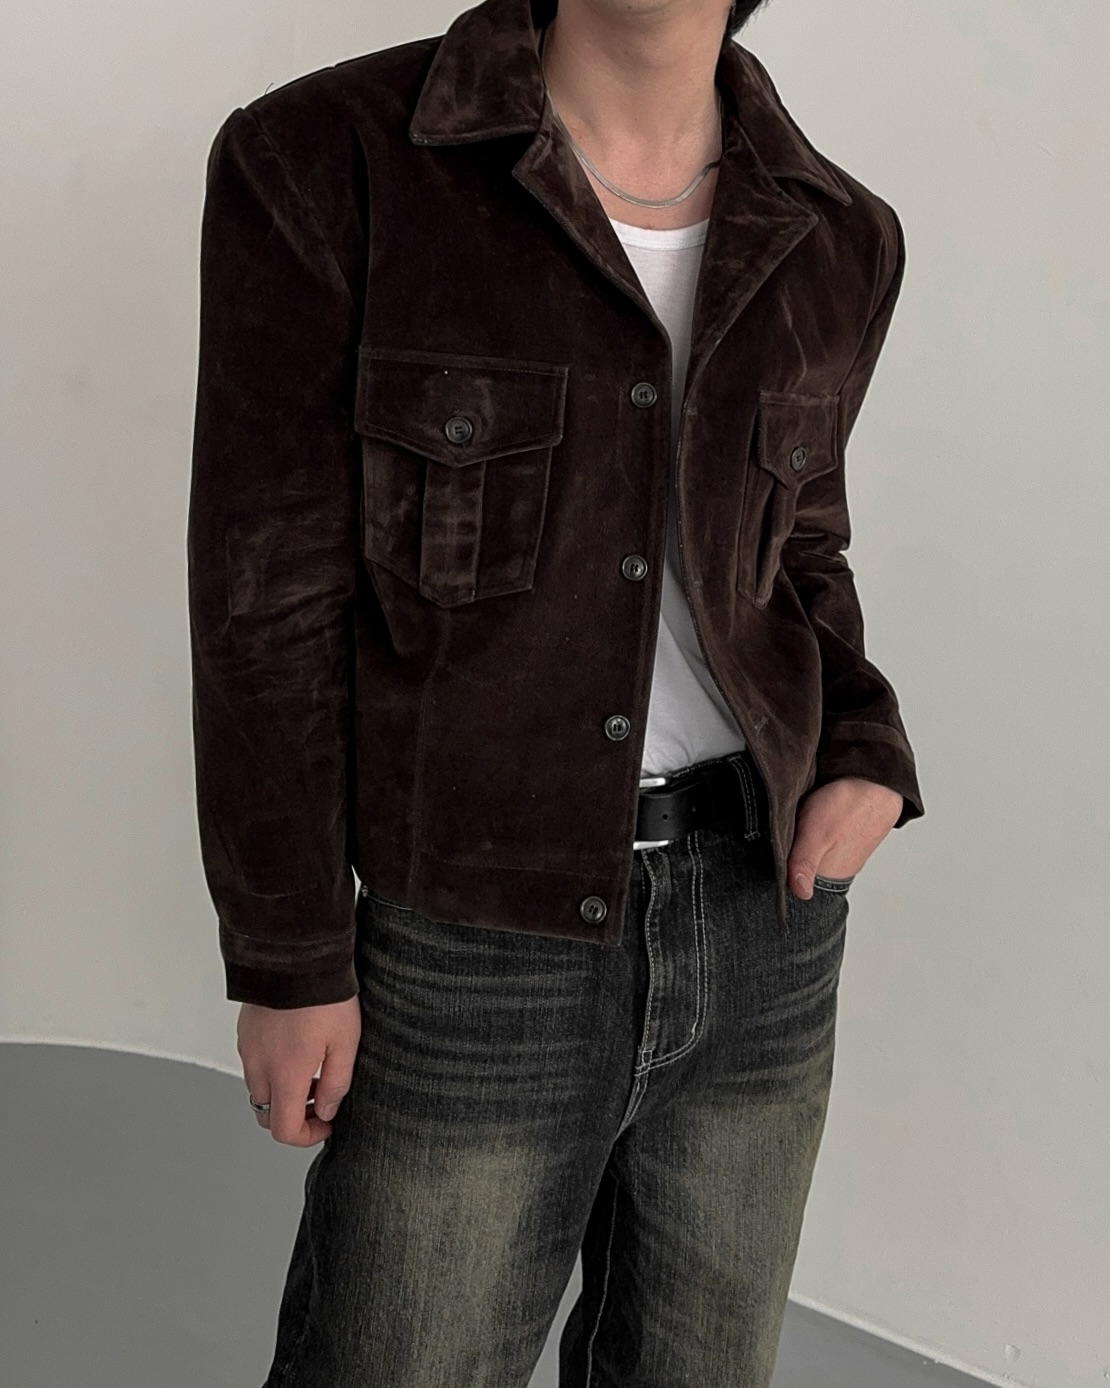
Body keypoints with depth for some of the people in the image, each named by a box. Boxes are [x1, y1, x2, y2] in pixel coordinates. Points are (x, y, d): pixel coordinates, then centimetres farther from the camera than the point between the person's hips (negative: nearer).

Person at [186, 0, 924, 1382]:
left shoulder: (832, 238, 1)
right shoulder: (324, 160, -12)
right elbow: (268, 593, -10)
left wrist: (864, 755, -4)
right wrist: (284, 961, -7)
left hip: (761, 913, 4)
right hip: (476, 944, -3)